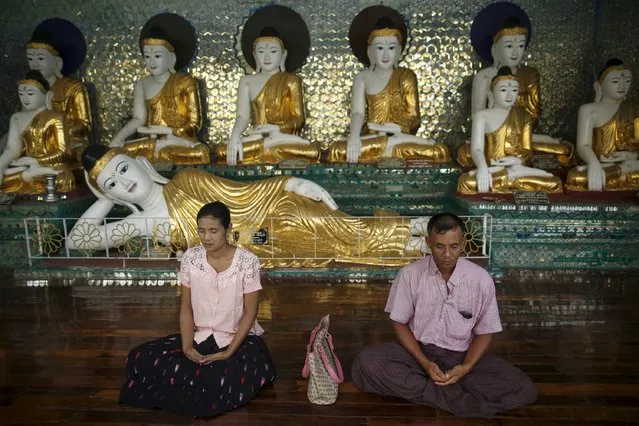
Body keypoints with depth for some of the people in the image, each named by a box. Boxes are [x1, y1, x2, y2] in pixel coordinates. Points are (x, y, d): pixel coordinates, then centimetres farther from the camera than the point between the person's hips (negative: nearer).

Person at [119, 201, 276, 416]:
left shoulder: (247, 261, -15)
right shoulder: (190, 258, -6)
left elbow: (250, 313, -11)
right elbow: (186, 308, -1)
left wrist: (228, 353, -19)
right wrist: (187, 346, -15)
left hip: (239, 338, -3)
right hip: (199, 335, 3)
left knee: (243, 375, -35)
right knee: (139, 358, -15)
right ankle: (210, 380, -8)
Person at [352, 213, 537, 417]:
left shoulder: (481, 278, -9)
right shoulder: (410, 274, -10)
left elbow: (485, 332, -1)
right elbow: (399, 324, -2)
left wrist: (465, 367, -18)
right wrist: (424, 363, -17)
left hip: (461, 356, 1)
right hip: (418, 352, 0)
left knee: (523, 387, -22)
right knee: (366, 362, -29)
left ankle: (425, 389, -22)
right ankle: (453, 395, -23)